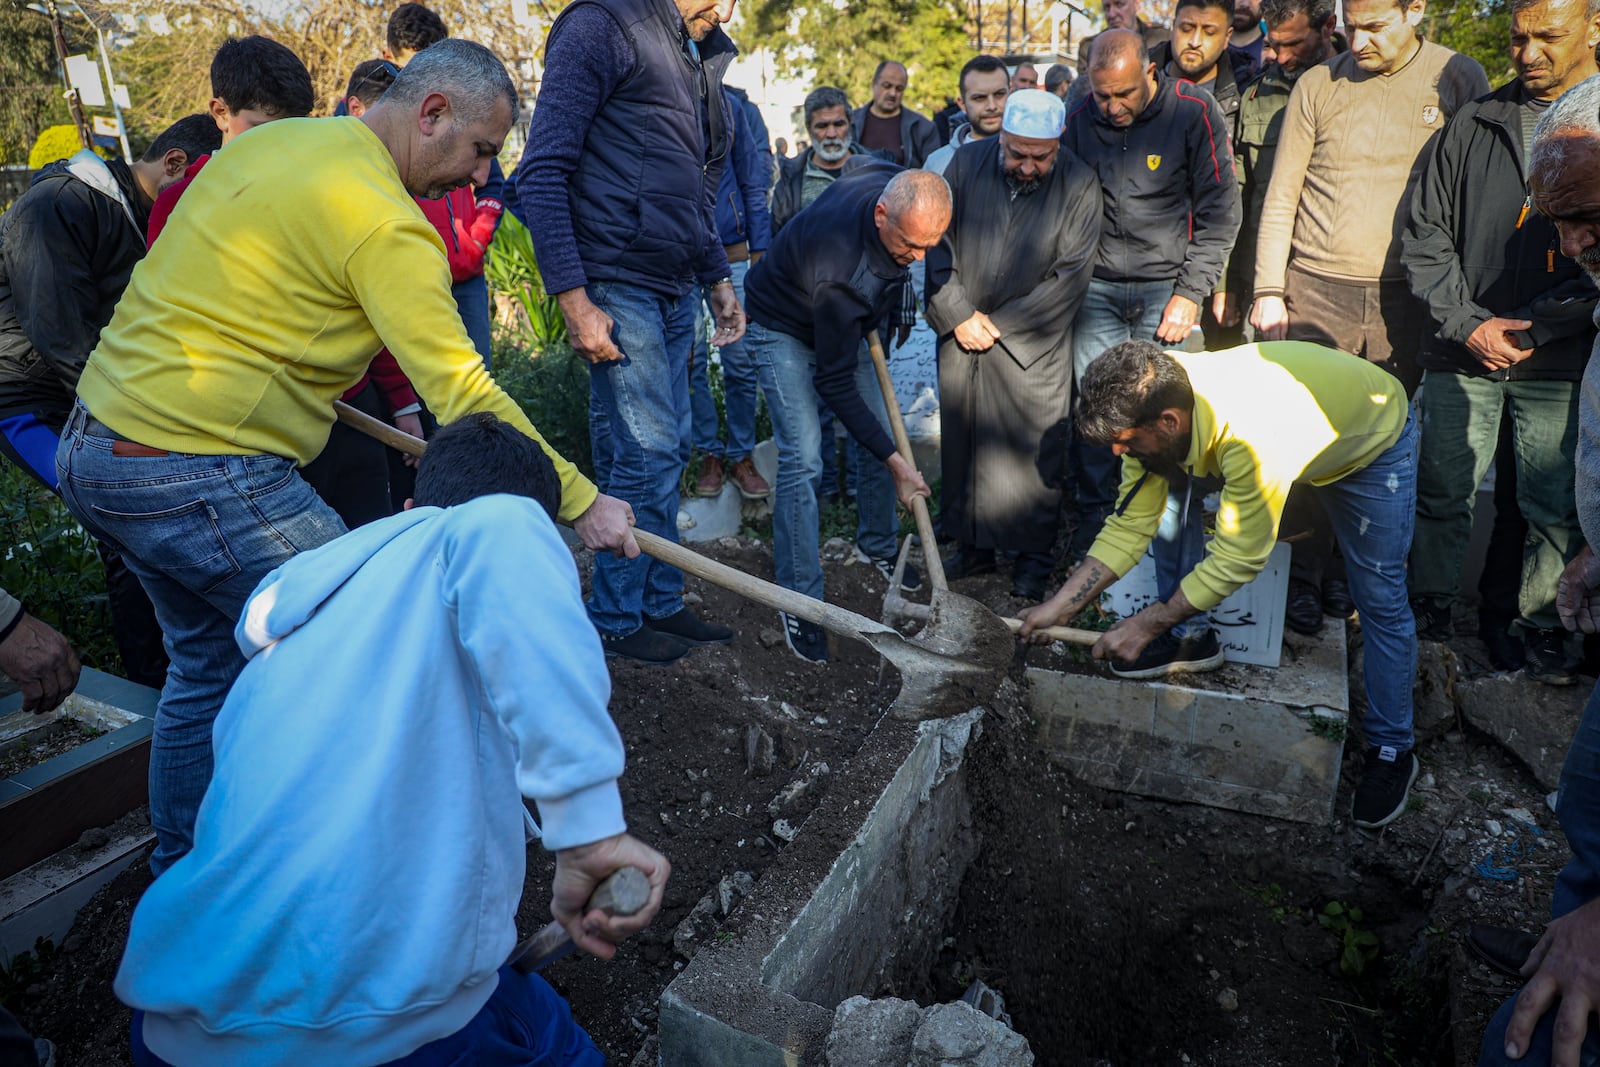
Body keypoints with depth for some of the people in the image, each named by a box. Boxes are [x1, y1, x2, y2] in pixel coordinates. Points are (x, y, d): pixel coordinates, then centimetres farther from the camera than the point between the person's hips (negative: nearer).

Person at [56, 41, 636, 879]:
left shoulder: (270, 142, 14)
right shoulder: (386, 222, -15)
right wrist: (582, 503, -13)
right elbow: (464, 395, -19)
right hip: (198, 473, -10)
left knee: (209, 662, 22)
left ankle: (179, 880, 36)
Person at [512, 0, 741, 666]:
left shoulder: (699, 56, 19)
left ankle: (660, 603, 23)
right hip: (617, 288, -8)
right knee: (647, 451, -6)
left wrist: (718, 278, 22)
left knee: (662, 454, 11)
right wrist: (573, 300, -19)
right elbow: (541, 173, -13)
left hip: (675, 290, 8)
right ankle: (614, 620, 10)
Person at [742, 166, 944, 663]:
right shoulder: (842, 272, -41)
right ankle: (800, 602, -9)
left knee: (880, 434, 7)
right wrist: (894, 460, -28)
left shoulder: (893, 182, -22)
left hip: (844, 321, 8)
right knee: (802, 460, -17)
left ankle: (878, 545, 30)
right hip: (783, 328, -8)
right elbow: (835, 381, -31)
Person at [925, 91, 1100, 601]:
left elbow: (1070, 276, -9)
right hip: (962, 333, 3)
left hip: (1033, 345, -2)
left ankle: (1034, 556, 15)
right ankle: (972, 545, 22)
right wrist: (958, 315, -7)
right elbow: (937, 244, 1)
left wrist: (1000, 324, -9)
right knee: (961, 443, 8)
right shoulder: (966, 163, -1)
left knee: (1034, 453, 0)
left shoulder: (1079, 184, -7)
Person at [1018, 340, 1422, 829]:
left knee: (1380, 599, -3)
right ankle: (1186, 637, 6)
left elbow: (1238, 559, -34)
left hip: (1374, 439, -6)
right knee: (1173, 495, -9)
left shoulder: (1253, 437, -46)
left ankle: (1391, 750, 15)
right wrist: (1059, 606, -21)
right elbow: (1130, 524, -17)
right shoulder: (1152, 405, -25)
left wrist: (1146, 624, -27)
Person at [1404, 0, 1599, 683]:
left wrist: (1533, 327, -12)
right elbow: (1426, 237, 5)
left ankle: (1541, 627, 24)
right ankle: (1429, 611, 25)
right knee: (1442, 494, 8)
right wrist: (1468, 324, -6)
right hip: (1462, 356, 1)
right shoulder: (1472, 126, 7)